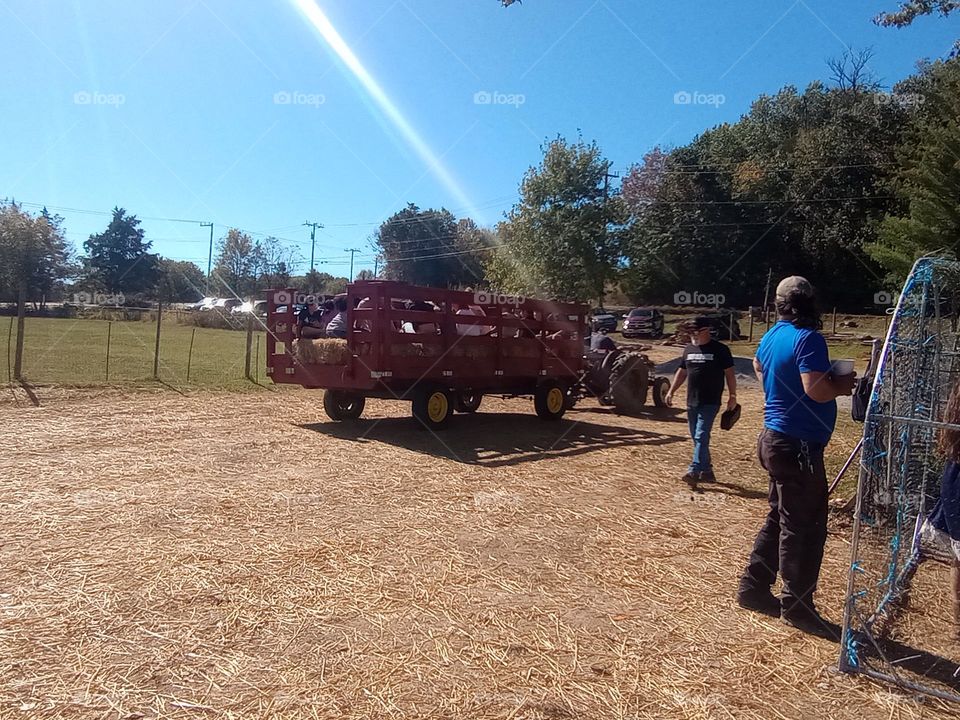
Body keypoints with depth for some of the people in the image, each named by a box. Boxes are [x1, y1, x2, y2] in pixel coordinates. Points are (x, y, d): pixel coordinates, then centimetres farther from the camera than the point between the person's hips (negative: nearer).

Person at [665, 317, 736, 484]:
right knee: (697, 438, 11)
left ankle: (694, 471, -15)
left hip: (710, 403, -6)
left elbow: (729, 373, -4)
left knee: (701, 437, -13)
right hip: (692, 402, 7)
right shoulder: (689, 349, 12)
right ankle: (706, 471, 23)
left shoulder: (720, 349, -5)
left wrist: (732, 396, -7)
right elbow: (682, 372, 19)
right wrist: (671, 391, 12)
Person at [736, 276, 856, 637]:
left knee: (779, 519, 18)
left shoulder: (771, 336, 10)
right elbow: (817, 390, -26)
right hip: (798, 445, -9)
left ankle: (753, 588, 25)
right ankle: (797, 606, 10)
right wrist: (841, 385, -7)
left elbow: (758, 366, 30)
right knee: (804, 526, 1)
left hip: (775, 438, 9)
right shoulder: (808, 338, -17)